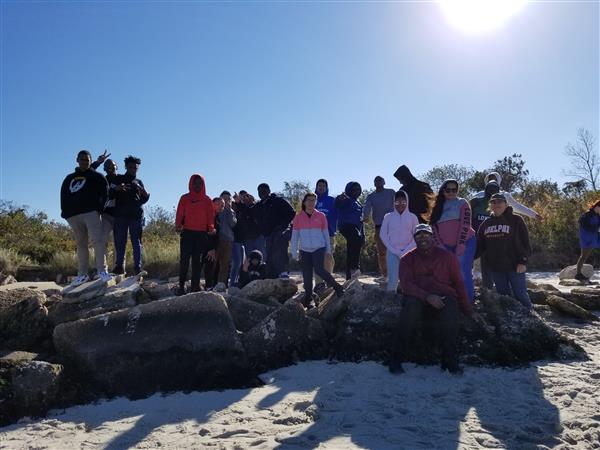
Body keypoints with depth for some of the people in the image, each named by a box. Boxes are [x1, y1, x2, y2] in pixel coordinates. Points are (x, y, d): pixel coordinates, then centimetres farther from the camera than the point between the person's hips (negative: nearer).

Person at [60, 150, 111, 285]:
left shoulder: (96, 176, 10)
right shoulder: (69, 178, 22)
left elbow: (104, 193, 0)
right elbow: (63, 196, 21)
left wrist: (99, 209, -11)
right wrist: (65, 212, 6)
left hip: (91, 213, -4)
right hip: (73, 216, 5)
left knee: (97, 240, -17)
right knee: (81, 244, 6)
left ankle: (101, 270, -18)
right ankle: (82, 274, 7)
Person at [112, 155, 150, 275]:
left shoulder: (138, 182, 19)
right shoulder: (118, 179, 14)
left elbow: (143, 200, 18)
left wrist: (145, 194, -5)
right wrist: (116, 189, -13)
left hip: (136, 215, 1)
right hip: (120, 215, -1)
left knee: (137, 242, -2)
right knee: (120, 242, -3)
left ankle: (138, 268, -3)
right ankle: (119, 266, 0)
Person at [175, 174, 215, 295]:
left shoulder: (207, 200, 10)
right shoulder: (185, 198, 8)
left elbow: (210, 216, 5)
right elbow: (179, 214, 2)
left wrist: (211, 228, -11)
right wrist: (178, 225, -15)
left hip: (202, 234, 1)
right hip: (187, 233, -1)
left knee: (197, 261, 4)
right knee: (184, 260, -3)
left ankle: (195, 286, 6)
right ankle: (181, 286, 1)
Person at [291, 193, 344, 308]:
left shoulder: (321, 216, 2)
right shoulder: (298, 217, 3)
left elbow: (326, 233, 8)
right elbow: (294, 236, 6)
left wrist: (328, 250, 7)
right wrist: (294, 252, 3)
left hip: (319, 248, -2)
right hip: (304, 250, 2)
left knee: (319, 269, -18)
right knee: (307, 275, 4)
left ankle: (337, 287, 0)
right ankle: (308, 297, 16)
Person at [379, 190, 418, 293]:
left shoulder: (412, 217, 4)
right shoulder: (388, 217, 4)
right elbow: (383, 235, 2)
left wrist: (406, 251, -9)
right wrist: (393, 250, -7)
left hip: (408, 253, 0)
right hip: (392, 252, 0)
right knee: (392, 279, -7)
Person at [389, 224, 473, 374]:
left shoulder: (446, 256, 13)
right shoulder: (408, 259, 10)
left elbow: (458, 283, 14)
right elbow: (406, 284, -4)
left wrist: (467, 310, 9)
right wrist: (427, 297, -20)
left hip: (443, 297, 1)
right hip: (418, 298, 0)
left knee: (450, 307, -33)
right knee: (410, 305, -34)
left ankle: (451, 361, -23)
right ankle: (396, 360, -26)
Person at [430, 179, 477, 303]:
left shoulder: (462, 203, -1)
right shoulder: (438, 207, 11)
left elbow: (465, 225, -11)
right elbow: (434, 229, 6)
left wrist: (460, 247, -17)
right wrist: (441, 248, -4)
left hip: (465, 243, -4)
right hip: (447, 246, 5)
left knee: (463, 272, -12)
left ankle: (468, 300, -2)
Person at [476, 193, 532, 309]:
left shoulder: (516, 220, -2)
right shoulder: (486, 223, 10)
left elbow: (525, 243, -6)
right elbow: (479, 245, 13)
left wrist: (523, 261, -14)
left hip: (514, 266, -5)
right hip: (496, 267, 5)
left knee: (521, 295, 0)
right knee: (503, 295, 13)